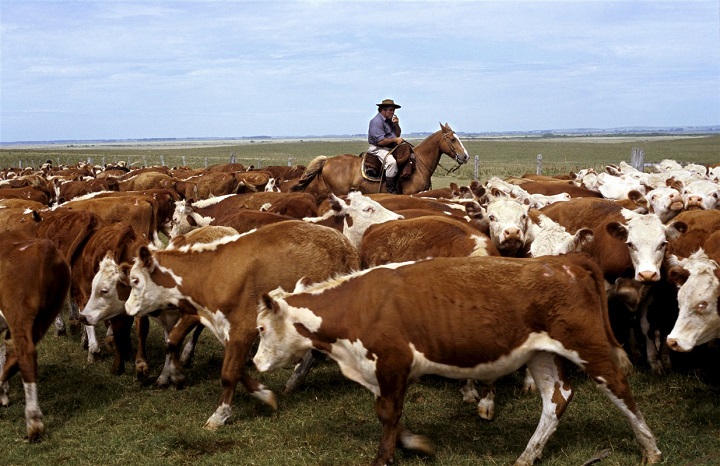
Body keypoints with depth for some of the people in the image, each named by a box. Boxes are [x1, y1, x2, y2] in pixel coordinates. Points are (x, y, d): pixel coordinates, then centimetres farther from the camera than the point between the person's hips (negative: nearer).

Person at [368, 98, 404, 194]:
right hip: (377, 149, -10)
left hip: (391, 148, 10)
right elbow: (381, 141, -22)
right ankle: (391, 190, -28)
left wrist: (396, 124, 1)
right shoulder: (376, 121, -15)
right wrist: (395, 140, -14)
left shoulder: (389, 120, 15)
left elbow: (398, 134, 20)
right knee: (391, 161, -34)